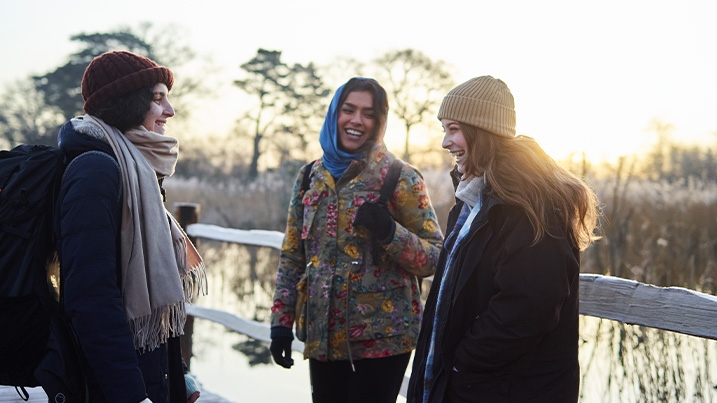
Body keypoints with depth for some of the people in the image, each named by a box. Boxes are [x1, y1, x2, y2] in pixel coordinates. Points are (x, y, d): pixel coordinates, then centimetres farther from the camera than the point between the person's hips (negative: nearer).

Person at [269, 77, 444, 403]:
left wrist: (390, 233, -23)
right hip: (323, 337, 4)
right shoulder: (310, 176, 7)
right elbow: (292, 257, 11)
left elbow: (435, 258, -7)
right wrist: (281, 322, 7)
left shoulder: (401, 178, -6)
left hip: (381, 339, -4)